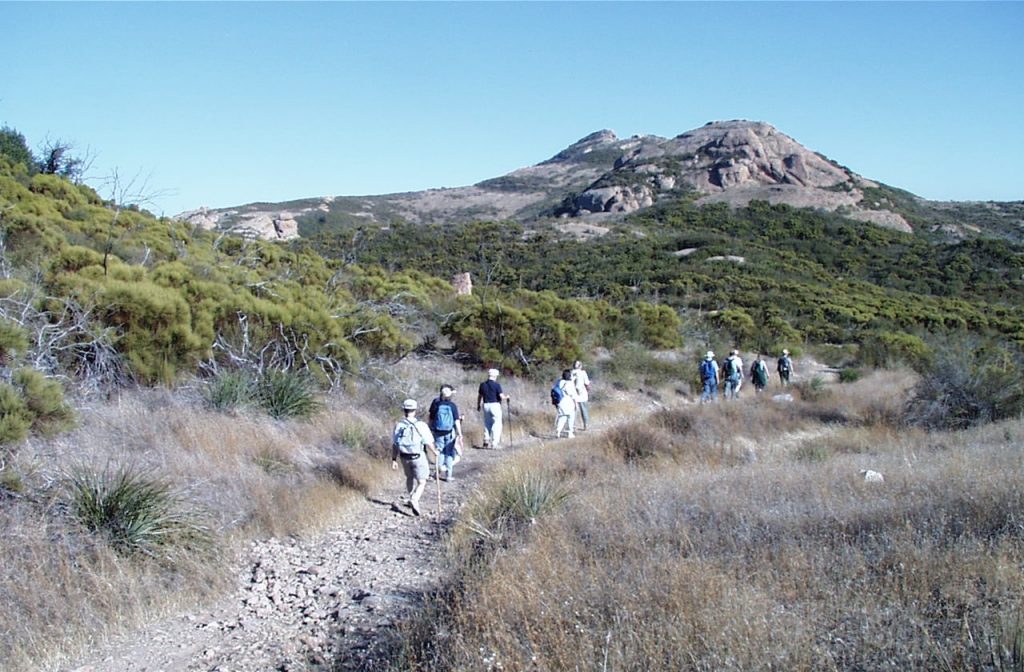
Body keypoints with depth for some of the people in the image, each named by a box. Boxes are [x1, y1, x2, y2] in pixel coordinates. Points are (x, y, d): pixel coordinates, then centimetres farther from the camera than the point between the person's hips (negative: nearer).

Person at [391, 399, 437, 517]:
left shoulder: (399, 426, -5)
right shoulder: (421, 425, -16)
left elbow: (394, 445, -1)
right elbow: (429, 443, -12)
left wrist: (394, 459, 7)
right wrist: (435, 452, 8)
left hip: (404, 457, 4)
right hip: (418, 457, -4)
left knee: (410, 478, 27)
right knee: (421, 482, 5)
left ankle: (412, 500, 39)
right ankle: (414, 500, -18)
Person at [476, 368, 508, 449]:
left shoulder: (483, 384, 5)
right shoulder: (497, 385, -10)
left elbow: (479, 396, 13)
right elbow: (501, 396, -12)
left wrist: (478, 405, 26)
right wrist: (506, 397, 9)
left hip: (486, 405, 5)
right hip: (495, 405, -5)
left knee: (487, 424, 14)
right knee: (497, 425, 0)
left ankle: (486, 442, 12)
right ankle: (495, 443, -5)